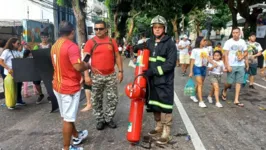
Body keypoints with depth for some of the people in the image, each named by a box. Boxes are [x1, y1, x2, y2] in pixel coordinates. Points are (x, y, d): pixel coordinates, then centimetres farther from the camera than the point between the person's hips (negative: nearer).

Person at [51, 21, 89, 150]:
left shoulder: (55, 46, 9)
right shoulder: (71, 46, -20)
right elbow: (78, 66, -28)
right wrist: (87, 66, -6)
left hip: (57, 85, 9)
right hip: (69, 87, -9)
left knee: (66, 115, 21)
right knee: (68, 118, 2)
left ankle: (76, 136, 41)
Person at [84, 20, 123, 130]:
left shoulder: (112, 41, 4)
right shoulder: (90, 42, -4)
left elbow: (117, 56, 9)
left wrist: (120, 71, 2)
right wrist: (86, 75, -17)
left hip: (111, 75, 2)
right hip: (96, 76, -2)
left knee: (113, 99, 8)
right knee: (96, 100, 9)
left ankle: (109, 118, 26)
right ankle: (100, 120, 26)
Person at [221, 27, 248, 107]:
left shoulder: (243, 42, 6)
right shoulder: (228, 42, -4)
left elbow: (246, 52, 15)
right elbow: (226, 55, -7)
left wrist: (242, 57, -8)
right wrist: (227, 65, -15)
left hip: (241, 65, 3)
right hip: (231, 65, -3)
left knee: (239, 82, 2)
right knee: (229, 82, -2)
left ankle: (236, 100, 8)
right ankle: (224, 91, 32)